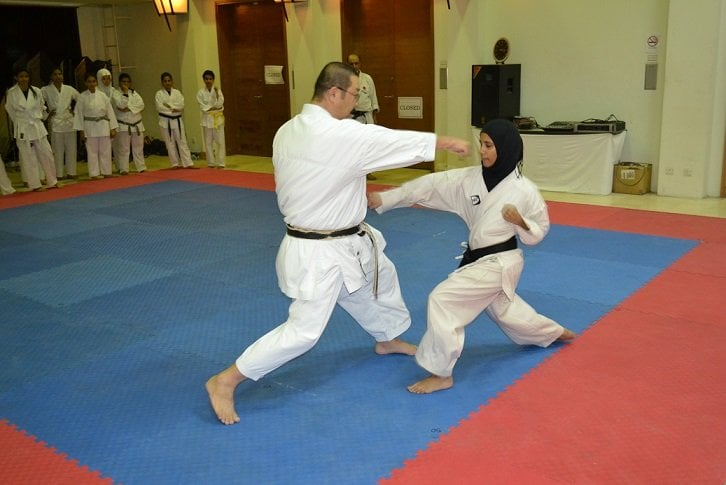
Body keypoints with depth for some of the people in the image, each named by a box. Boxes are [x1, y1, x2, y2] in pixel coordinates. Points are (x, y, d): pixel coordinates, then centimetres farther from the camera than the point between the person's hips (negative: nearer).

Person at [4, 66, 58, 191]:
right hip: (22, 129, -2)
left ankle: (52, 182, 18)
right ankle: (35, 185, 10)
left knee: (47, 154, 5)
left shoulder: (36, 91, -2)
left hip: (38, 127, 2)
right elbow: (10, 110, 7)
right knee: (28, 158, 2)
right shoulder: (11, 93, -7)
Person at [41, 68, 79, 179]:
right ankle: (59, 173, 5)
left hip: (69, 121, 3)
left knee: (71, 148, 6)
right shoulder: (45, 90, -1)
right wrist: (47, 113, -2)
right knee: (57, 149, -1)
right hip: (55, 123, -2)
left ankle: (71, 172, 15)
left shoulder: (69, 89, 5)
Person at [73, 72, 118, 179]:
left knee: (105, 150, 6)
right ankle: (94, 173, 9)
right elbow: (79, 114, 0)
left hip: (103, 126, 2)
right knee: (92, 151, 2)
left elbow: (110, 112, 4)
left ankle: (106, 172, 17)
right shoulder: (82, 97, -2)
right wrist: (81, 131, -3)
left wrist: (113, 128, 2)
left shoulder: (102, 96, 2)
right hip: (90, 126, -2)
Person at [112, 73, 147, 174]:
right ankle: (123, 169, 3)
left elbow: (141, 104, -4)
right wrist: (125, 93, -17)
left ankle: (141, 167, 18)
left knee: (138, 147, 10)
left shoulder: (134, 92, 10)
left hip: (137, 125, 4)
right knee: (123, 148, -3)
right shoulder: (115, 93, -3)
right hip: (123, 126, -4)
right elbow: (121, 105, -19)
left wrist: (129, 108, -16)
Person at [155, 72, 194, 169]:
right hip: (165, 121, -1)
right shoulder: (159, 93, 0)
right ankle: (175, 164, 12)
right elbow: (159, 107, -12)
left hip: (177, 120, 1)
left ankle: (188, 163, -2)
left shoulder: (177, 92, 5)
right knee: (170, 143, 4)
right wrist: (173, 110, -14)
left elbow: (181, 105, -7)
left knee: (182, 141, -1)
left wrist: (169, 105, -14)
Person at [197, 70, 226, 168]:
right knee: (208, 142, 5)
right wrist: (213, 108, -12)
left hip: (218, 118, -1)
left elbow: (219, 104, -12)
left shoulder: (218, 90, 0)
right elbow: (203, 107, -5)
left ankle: (220, 163, 2)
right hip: (207, 118, 1)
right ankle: (211, 163, 13)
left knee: (220, 141, -3)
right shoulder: (200, 92, 1)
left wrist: (217, 93, -21)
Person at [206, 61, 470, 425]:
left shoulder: (288, 131, 0)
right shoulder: (343, 135, -26)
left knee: (381, 275, 28)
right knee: (303, 330, -4)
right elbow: (397, 142, -15)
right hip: (319, 253, -10)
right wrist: (447, 142, -2)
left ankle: (388, 338, 53)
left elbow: (288, 183, 9)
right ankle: (225, 381, 5)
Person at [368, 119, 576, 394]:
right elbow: (429, 185, -10)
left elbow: (539, 231, -3)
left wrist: (521, 222, -25)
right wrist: (384, 198, -15)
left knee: (442, 299, -18)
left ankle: (441, 374, -5)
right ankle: (555, 333, 55)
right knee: (506, 312, 27)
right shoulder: (471, 178, -4)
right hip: (479, 260, 7)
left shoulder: (524, 190, -15)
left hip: (499, 264, -7)